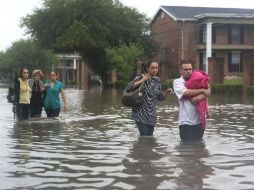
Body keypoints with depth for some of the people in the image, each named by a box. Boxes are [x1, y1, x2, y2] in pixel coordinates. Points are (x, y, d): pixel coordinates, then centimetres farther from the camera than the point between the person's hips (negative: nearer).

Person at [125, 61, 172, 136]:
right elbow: (127, 88, -17)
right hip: (140, 113, -5)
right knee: (144, 135, -17)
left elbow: (159, 97, 18)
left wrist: (166, 92, 0)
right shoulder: (140, 77, -6)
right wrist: (141, 81, -19)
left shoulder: (157, 80, 10)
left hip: (151, 114, 6)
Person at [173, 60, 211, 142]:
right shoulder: (177, 82, 2)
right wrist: (202, 90, -10)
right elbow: (186, 92, -16)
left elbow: (207, 90, -1)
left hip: (199, 120, 4)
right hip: (186, 121, -3)